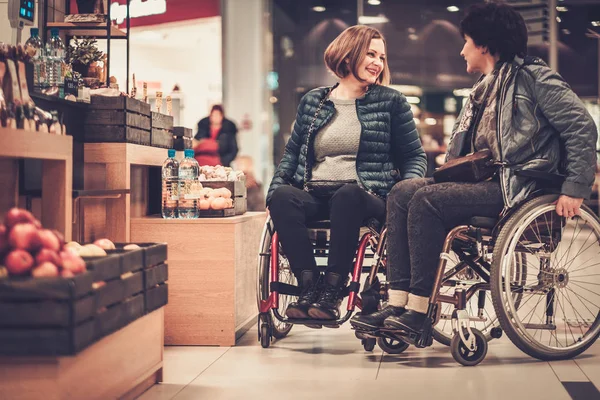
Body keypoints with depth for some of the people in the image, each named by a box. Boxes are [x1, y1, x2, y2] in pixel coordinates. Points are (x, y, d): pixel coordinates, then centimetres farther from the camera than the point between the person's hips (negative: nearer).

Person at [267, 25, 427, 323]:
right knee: (283, 196, -31)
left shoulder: (391, 102, 12)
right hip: (314, 196, 3)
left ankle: (332, 291, -33)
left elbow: (414, 155, 12)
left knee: (348, 194, -38)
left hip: (365, 196, -2)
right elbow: (292, 152, 21)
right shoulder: (313, 101, 18)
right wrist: (274, 190, 3)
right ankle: (309, 286, -33)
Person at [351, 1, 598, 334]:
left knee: (427, 200, -26)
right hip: (485, 180, 9)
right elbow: (463, 149, 25)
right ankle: (398, 304, -18)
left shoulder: (531, 76, -3)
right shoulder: (483, 90, 24)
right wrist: (445, 176, 7)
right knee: (402, 193, -10)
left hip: (517, 187, -9)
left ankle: (419, 309, -22)